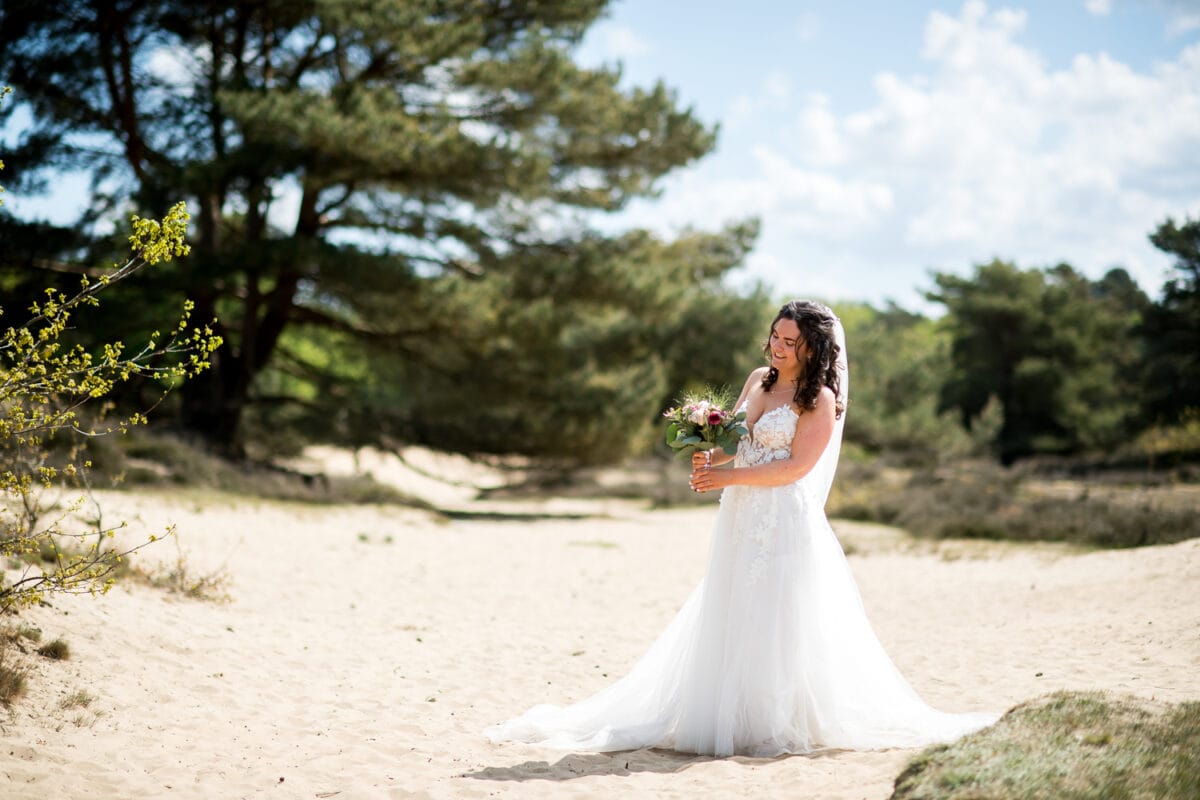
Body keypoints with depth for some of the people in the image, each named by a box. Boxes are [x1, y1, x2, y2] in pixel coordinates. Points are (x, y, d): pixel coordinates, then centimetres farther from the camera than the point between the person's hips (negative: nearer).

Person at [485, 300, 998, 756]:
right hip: (739, 520, 7)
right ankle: (729, 719, 14)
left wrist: (729, 477, -15)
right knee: (727, 623, 8)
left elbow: (795, 466, -14)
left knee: (776, 624, -3)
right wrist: (708, 460, -6)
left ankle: (778, 725, 6)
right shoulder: (758, 379, 12)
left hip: (785, 524, -7)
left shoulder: (820, 399, -8)